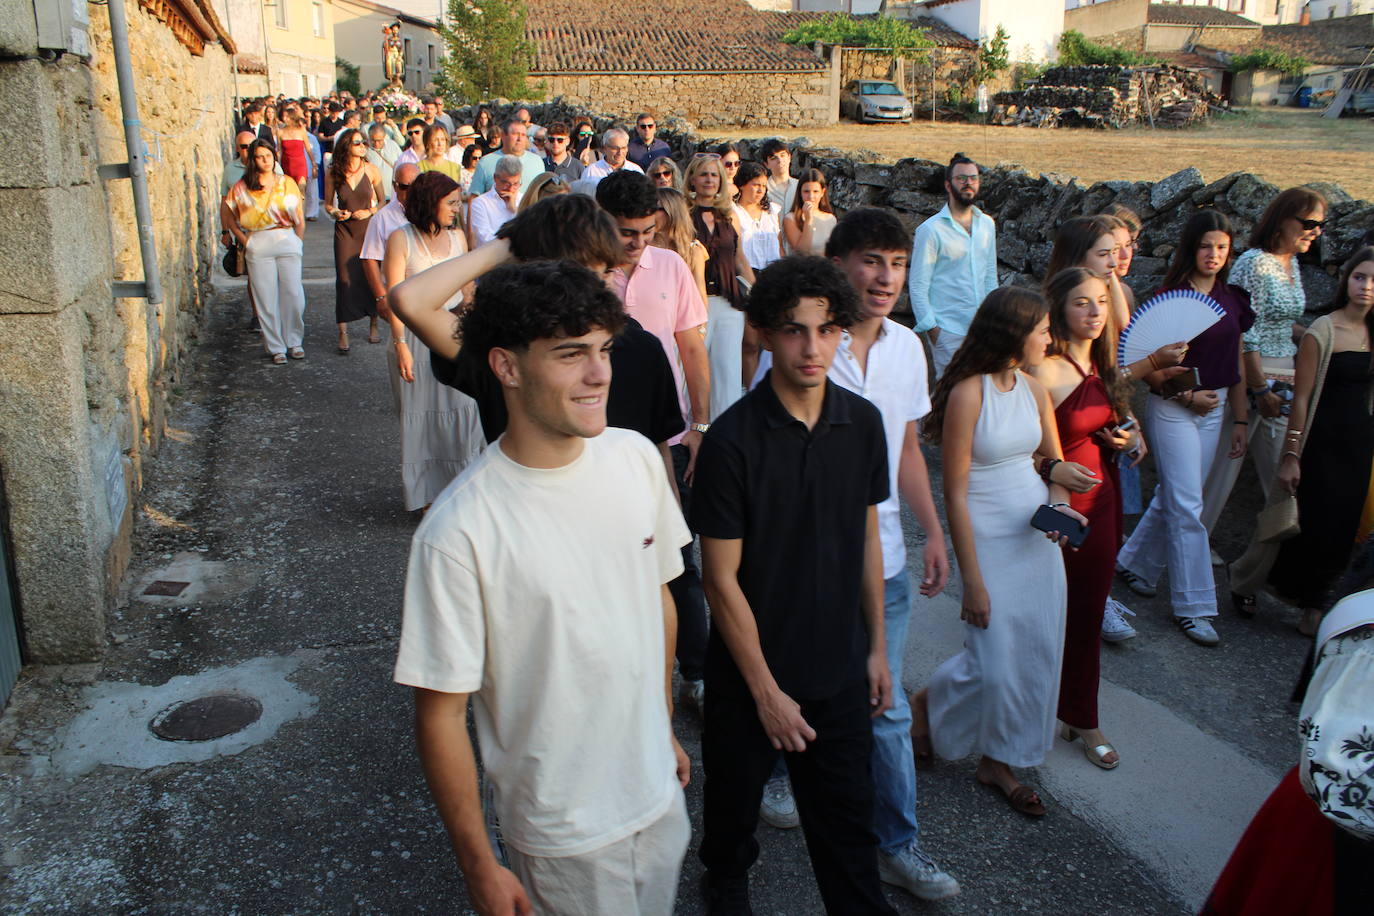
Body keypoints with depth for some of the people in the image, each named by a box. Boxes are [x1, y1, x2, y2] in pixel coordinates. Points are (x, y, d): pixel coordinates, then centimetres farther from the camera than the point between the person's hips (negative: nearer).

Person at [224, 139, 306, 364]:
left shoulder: (287, 183, 8)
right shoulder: (242, 187, 5)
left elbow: (299, 219, 9)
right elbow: (232, 220, 10)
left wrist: (298, 243, 2)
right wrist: (245, 241, 0)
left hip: (287, 243, 1)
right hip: (258, 248, -1)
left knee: (293, 295, -2)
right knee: (266, 299, 1)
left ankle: (294, 342, 14)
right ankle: (276, 347, 9)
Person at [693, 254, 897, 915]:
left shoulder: (862, 423, -5)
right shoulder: (731, 440, -19)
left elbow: (866, 539, 6)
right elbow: (722, 578, -16)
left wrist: (876, 647, 9)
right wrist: (767, 691, -13)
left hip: (841, 667, 3)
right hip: (750, 670, -2)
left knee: (847, 821, 13)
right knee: (736, 799, 21)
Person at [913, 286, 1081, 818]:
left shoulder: (1034, 390, 5)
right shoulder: (968, 394, -16)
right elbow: (955, 493, -16)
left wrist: (1061, 503, -5)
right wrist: (972, 580, -15)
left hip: (1039, 535, 7)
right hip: (989, 540, -7)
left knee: (1036, 655, 9)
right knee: (994, 664, -4)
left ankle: (997, 762, 27)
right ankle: (927, 707, 28)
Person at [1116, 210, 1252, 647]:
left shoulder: (1234, 300, 7)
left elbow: (1235, 366, 12)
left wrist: (1239, 419, 11)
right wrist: (1187, 395, -14)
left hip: (1214, 409, 6)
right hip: (1172, 408, -6)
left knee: (1174, 495, 11)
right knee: (1186, 505, -6)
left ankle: (1134, 562, 32)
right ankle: (1192, 606, 0)